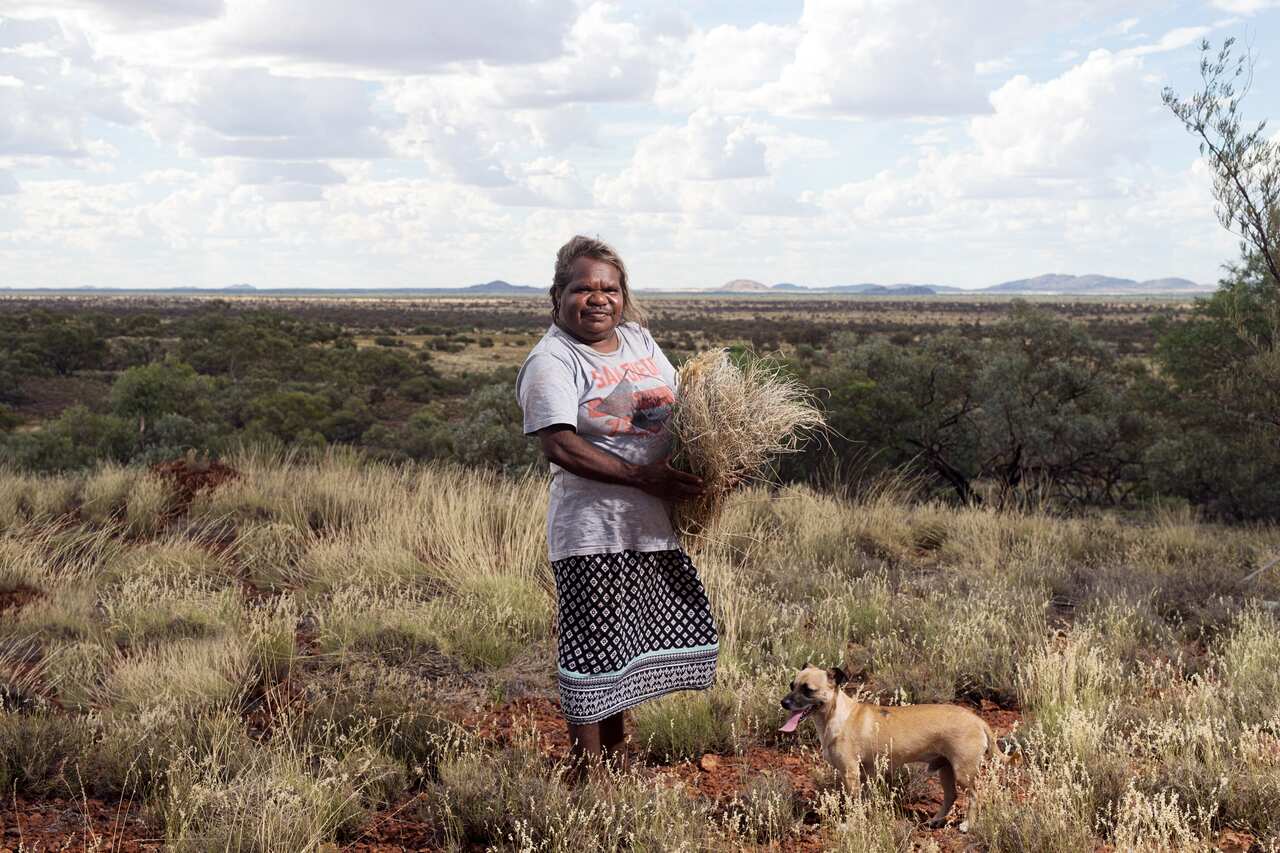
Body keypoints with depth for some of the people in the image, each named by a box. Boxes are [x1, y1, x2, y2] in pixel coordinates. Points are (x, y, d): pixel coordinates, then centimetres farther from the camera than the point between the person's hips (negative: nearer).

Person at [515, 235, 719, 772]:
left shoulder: (639, 339, 12)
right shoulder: (551, 361, -11)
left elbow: (677, 403, 24)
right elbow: (559, 446, -21)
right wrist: (643, 477, -23)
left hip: (653, 524, 8)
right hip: (594, 530, -8)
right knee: (593, 646, -3)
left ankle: (615, 754, 30)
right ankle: (588, 766, 12)